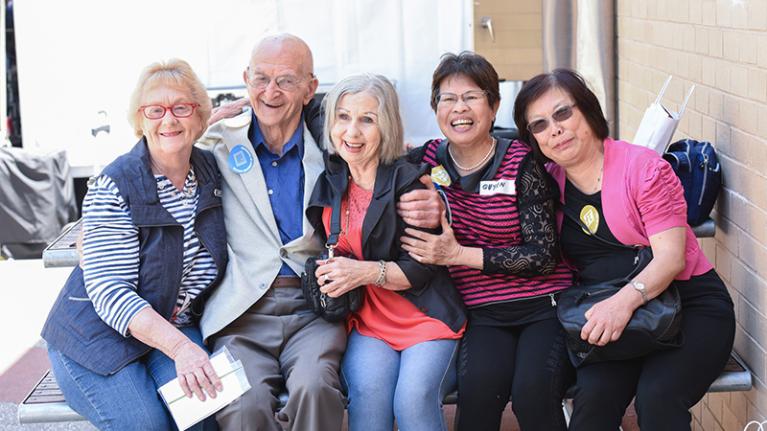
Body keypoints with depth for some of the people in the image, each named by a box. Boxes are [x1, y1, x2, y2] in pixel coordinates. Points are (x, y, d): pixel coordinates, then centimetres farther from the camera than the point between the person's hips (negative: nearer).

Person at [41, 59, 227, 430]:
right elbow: (109, 292, -22)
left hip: (176, 327, 4)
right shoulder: (114, 187, -15)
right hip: (97, 335, -4)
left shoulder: (212, 172, 2)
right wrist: (178, 347, -34)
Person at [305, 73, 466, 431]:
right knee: (369, 391, -29)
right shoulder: (330, 182, 9)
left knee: (413, 398, -31)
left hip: (425, 317, -3)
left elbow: (425, 267, -8)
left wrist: (365, 272, -21)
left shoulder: (408, 181, -5)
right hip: (366, 321, 3)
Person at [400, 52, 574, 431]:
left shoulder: (521, 163, -3)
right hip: (483, 316, 2)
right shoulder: (427, 161, 6)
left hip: (543, 306, -2)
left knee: (533, 393, -30)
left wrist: (457, 254, -13)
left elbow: (543, 256, -7)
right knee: (478, 386, -31)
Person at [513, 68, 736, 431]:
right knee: (593, 397, -26)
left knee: (656, 397, -30)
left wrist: (626, 299, -33)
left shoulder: (643, 167, -9)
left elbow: (670, 257, -16)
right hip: (609, 316, 3)